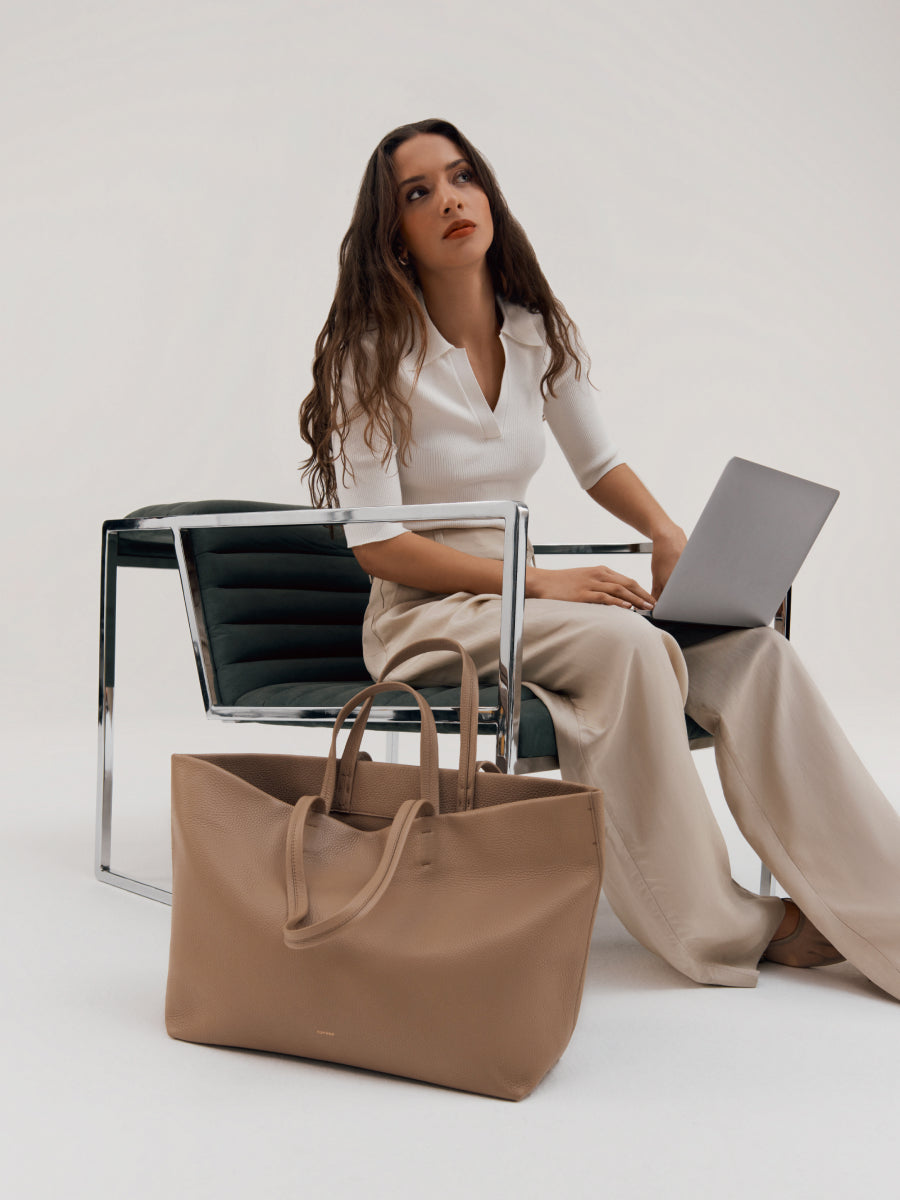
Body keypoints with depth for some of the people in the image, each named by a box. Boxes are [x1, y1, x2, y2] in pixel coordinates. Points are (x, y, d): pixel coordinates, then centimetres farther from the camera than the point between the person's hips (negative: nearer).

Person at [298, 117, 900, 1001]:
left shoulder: (539, 331, 6)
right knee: (627, 645, -34)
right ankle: (717, 926, -19)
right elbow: (377, 546, -14)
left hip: (519, 597, 5)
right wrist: (540, 583, -21)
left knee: (750, 650, -19)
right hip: (422, 615, -5)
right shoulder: (371, 355, -9)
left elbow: (598, 462, 18)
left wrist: (669, 534, -3)